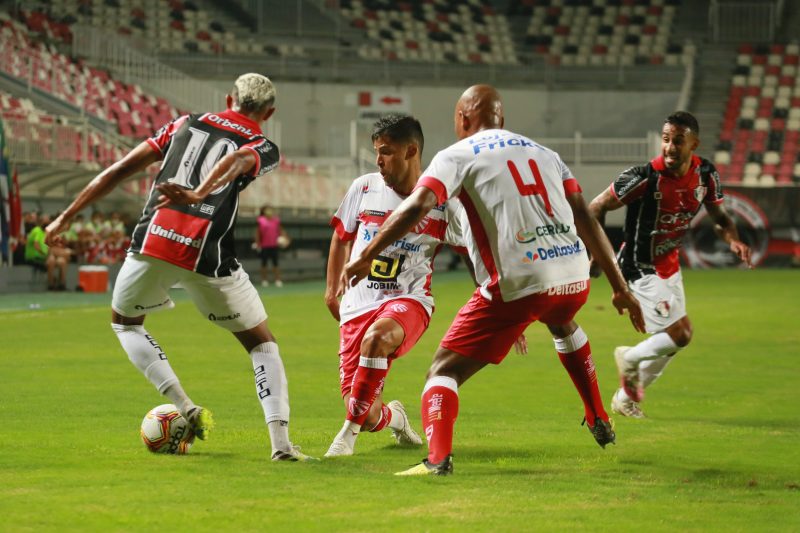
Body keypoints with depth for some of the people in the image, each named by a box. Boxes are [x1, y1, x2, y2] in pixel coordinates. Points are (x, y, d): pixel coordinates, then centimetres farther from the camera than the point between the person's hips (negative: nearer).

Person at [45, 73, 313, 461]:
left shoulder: (186, 124, 22)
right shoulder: (263, 148, 12)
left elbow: (120, 170, 17)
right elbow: (236, 160, -14)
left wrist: (65, 218, 22)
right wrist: (199, 193, -31)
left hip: (153, 241, 2)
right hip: (207, 256, -2)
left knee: (124, 322, 29)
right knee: (261, 343, 16)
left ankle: (185, 408, 12)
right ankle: (280, 441, 0)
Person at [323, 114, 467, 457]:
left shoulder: (441, 201, -4)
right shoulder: (364, 188, 3)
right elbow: (342, 237, 21)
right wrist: (332, 288, 23)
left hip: (408, 300, -3)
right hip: (358, 304, 3)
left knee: (377, 337, -41)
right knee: (367, 416, -7)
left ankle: (351, 429, -23)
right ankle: (392, 416, 34)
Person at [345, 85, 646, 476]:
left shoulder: (458, 155, 5)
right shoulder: (544, 154, 21)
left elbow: (415, 207, -11)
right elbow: (585, 220, 16)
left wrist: (365, 256, -7)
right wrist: (620, 288, 17)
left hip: (518, 282, -6)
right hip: (575, 276, 6)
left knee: (445, 369, 2)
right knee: (563, 325, 41)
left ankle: (438, 458, -22)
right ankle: (599, 422, 46)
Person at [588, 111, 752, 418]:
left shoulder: (705, 174, -8)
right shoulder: (644, 178, -26)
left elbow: (719, 218, 7)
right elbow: (597, 208, -16)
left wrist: (733, 240, -14)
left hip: (669, 265, 8)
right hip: (641, 269, -8)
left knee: (677, 337, 15)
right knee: (678, 334, -14)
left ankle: (626, 397, 34)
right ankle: (630, 359, 16)